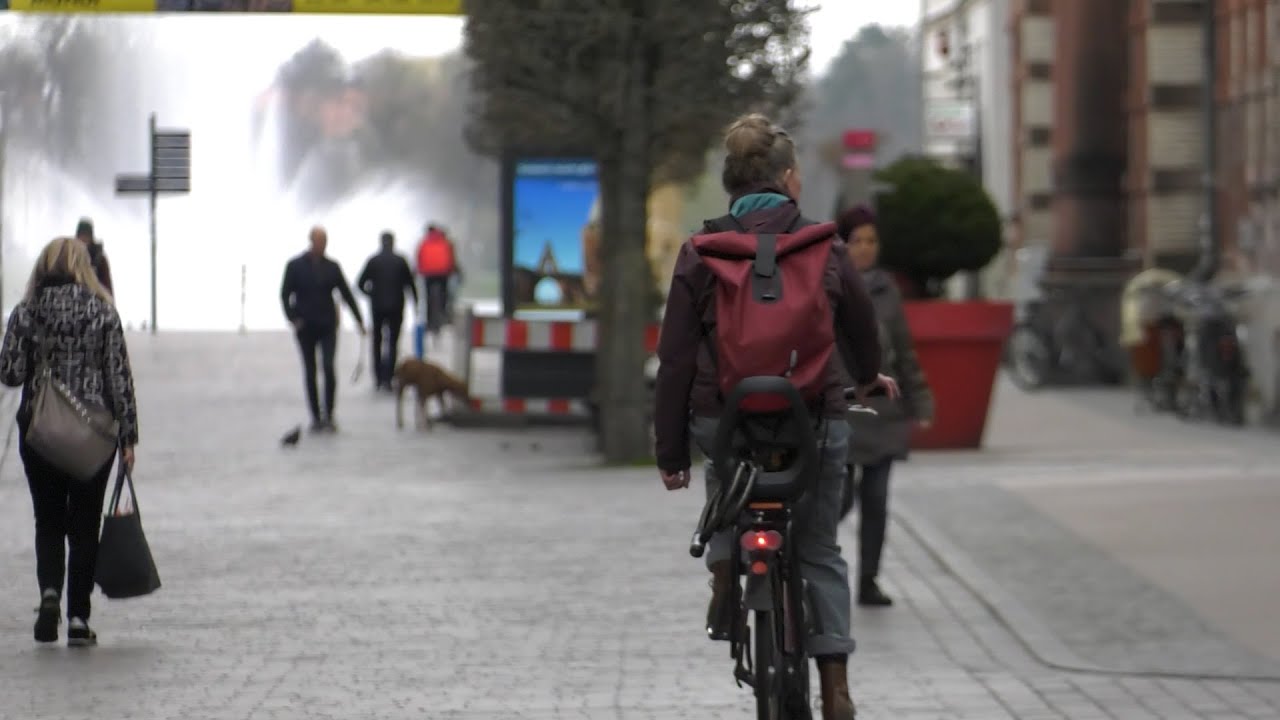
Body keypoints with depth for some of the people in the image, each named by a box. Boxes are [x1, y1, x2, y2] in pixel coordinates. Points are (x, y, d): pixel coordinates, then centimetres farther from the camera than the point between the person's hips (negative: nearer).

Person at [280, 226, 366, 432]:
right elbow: (285, 295, 1)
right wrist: (293, 319, -11)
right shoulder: (295, 266, -1)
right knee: (310, 373, 4)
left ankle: (328, 416, -7)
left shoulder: (332, 267, 4)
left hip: (328, 326, 1)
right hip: (305, 328, 0)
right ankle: (316, 417, 11)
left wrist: (359, 320, 4)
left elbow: (346, 294, 7)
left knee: (329, 368, -14)